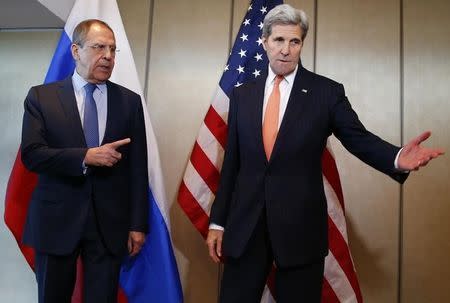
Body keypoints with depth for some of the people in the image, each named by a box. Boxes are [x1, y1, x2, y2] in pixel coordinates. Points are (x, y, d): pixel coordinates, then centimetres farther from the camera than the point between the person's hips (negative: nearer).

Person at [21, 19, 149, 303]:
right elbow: (31, 154, -9)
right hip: (56, 220, 0)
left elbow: (137, 168, 2)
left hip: (109, 223, 1)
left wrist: (138, 224, 0)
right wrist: (85, 157, -21)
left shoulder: (130, 101, 3)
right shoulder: (41, 96, 1)